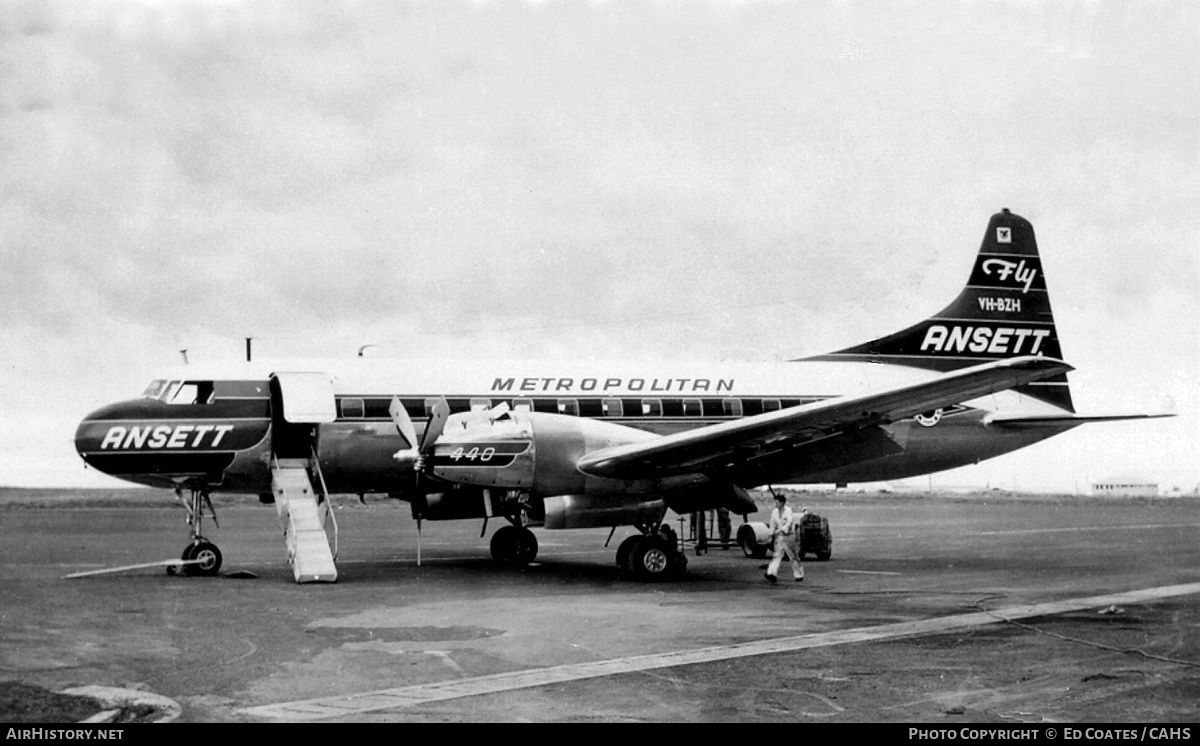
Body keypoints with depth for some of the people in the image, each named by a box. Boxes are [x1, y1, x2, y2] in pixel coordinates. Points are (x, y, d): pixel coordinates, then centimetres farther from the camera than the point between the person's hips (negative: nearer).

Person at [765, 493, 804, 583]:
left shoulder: (788, 511, -11)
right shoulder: (774, 512, 4)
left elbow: (789, 523, -21)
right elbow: (773, 524, 10)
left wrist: (780, 530, -31)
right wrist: (771, 535, 4)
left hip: (788, 535, -4)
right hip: (779, 537, 4)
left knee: (793, 556, 6)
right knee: (777, 555, -7)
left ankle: (799, 575, 21)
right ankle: (771, 574, -19)